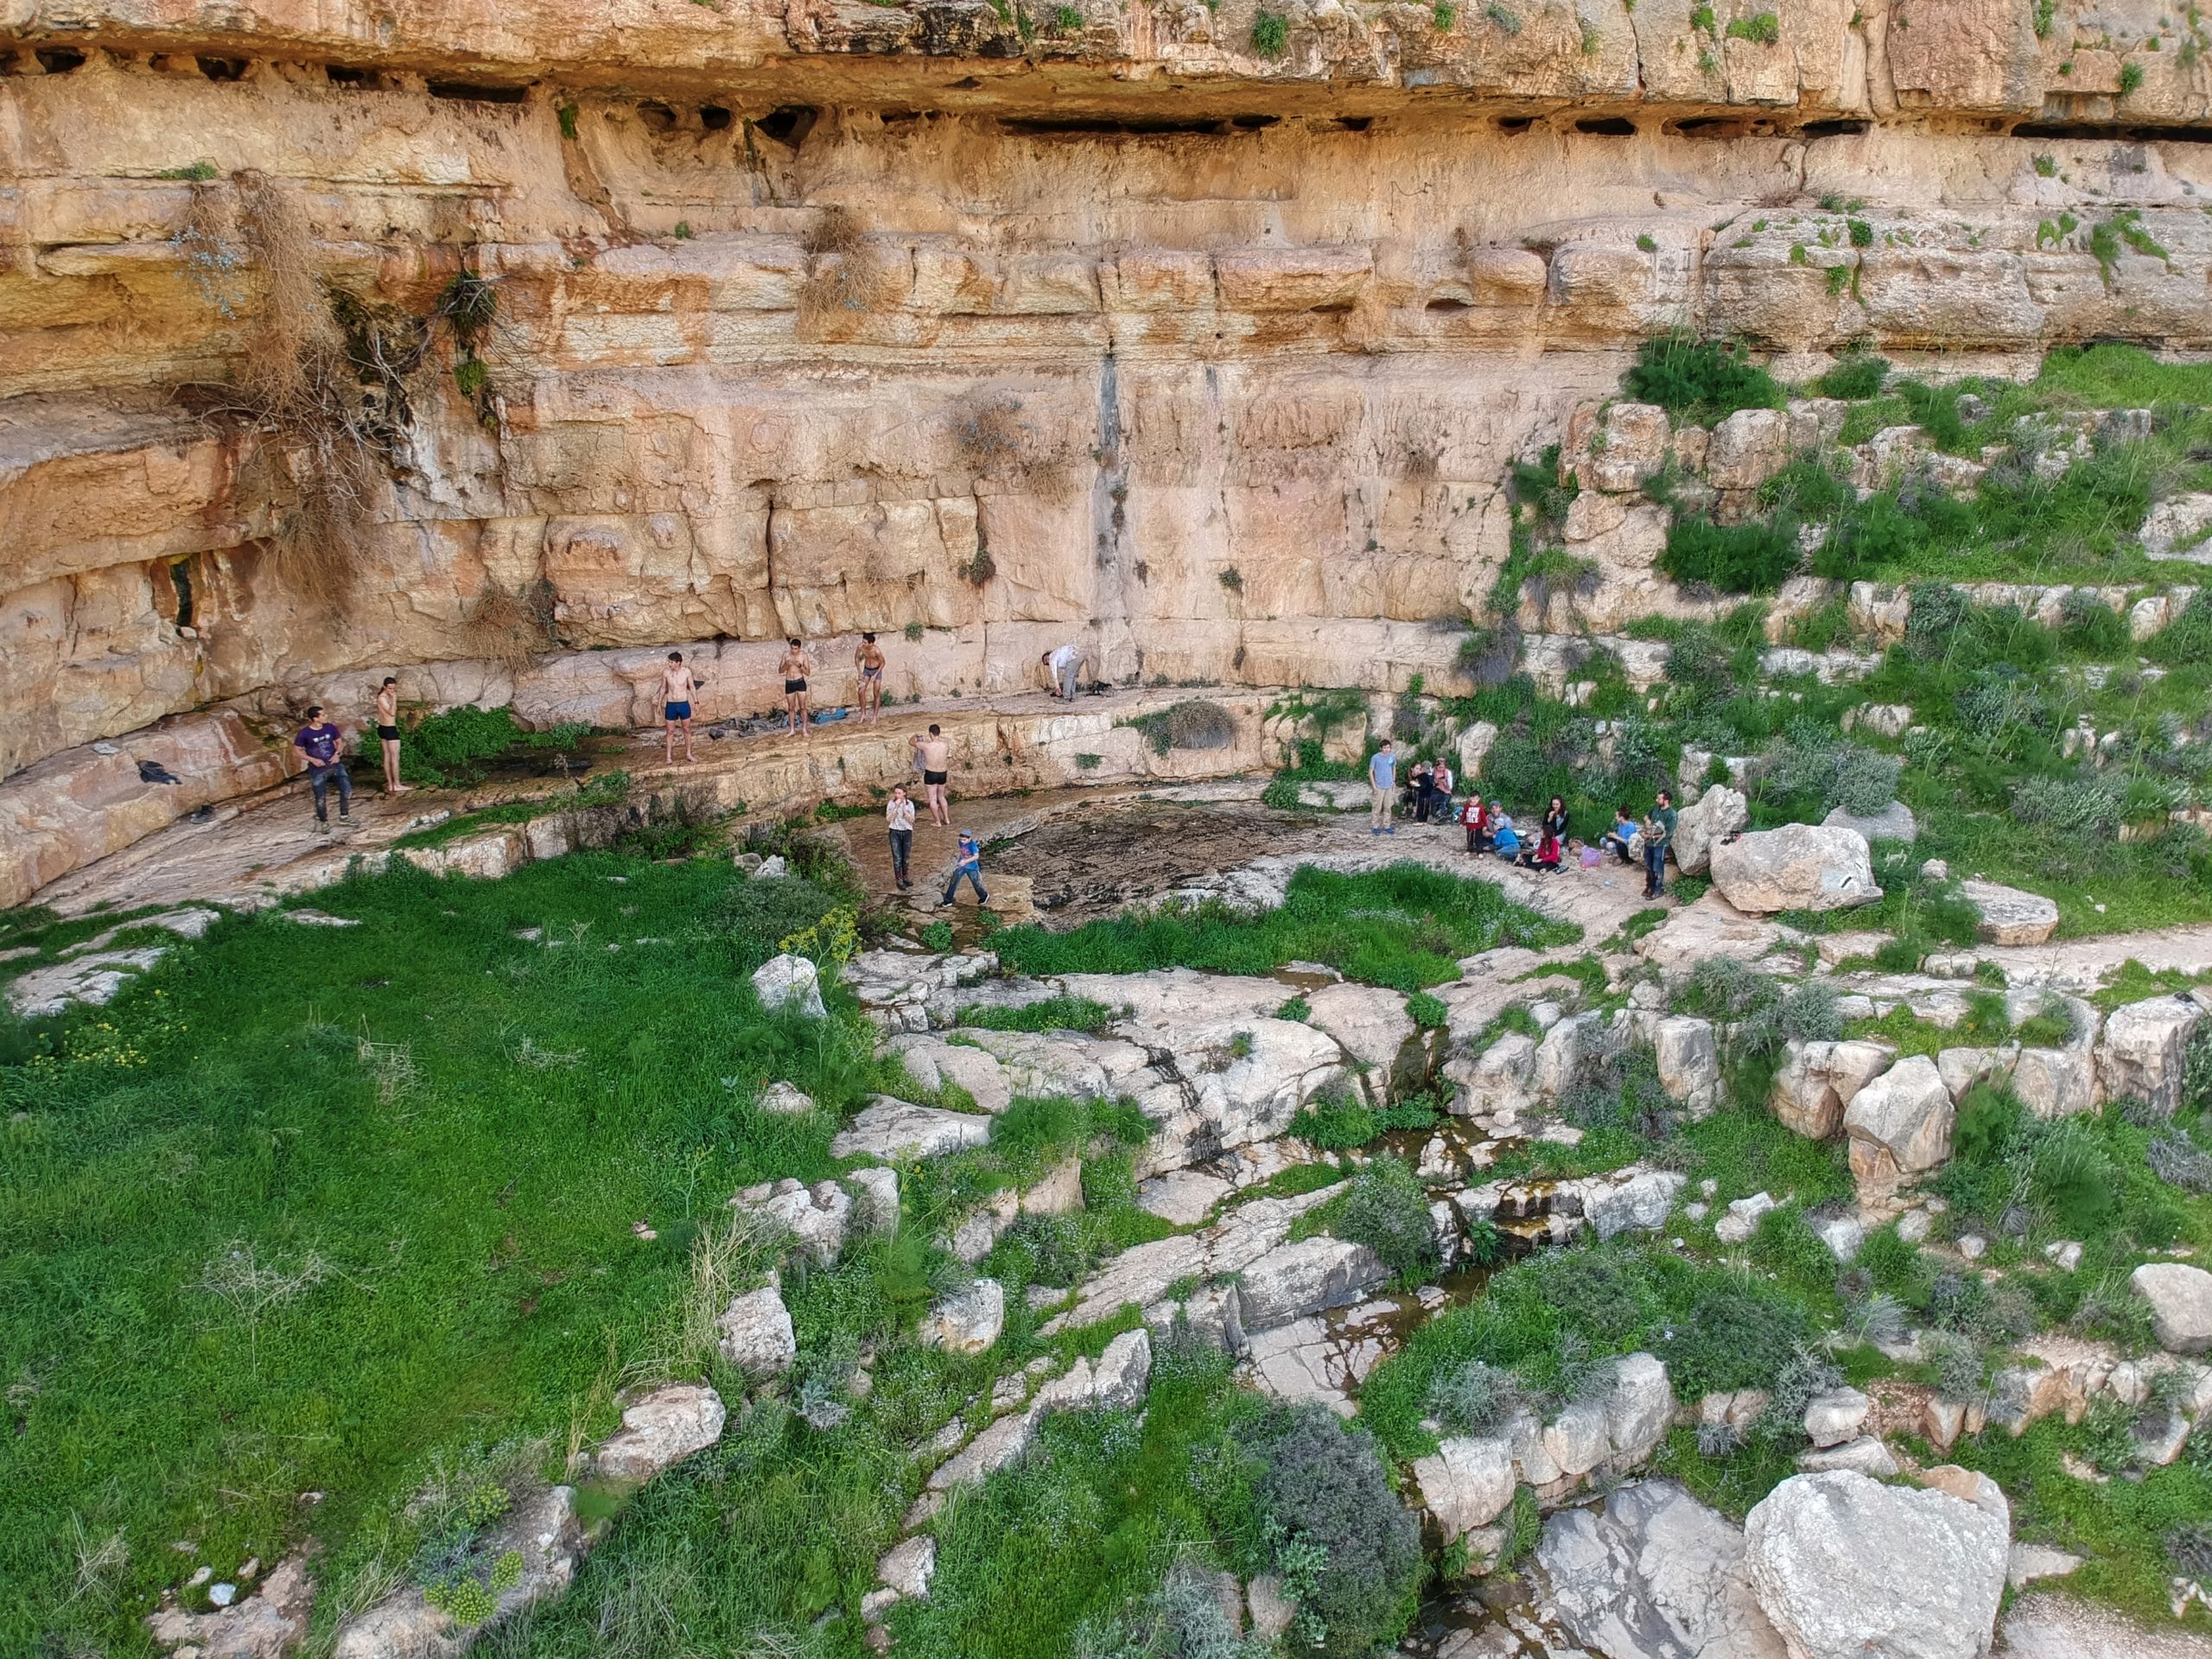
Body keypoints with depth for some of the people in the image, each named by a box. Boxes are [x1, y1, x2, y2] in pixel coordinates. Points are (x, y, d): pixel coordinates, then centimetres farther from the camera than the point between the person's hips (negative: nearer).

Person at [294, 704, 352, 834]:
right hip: (318, 769, -4)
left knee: (347, 790, 2)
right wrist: (312, 759, -15)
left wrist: (337, 754, -7)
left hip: (335, 764, 4)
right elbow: (297, 750, -4)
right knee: (321, 798, 3)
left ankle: (344, 816, 22)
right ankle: (323, 823, 22)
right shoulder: (304, 733, -13)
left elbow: (339, 742, 11)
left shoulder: (331, 727, -3)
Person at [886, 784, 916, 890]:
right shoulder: (891, 803, -7)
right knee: (897, 858, -1)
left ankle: (905, 877, 27)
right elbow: (888, 819, -13)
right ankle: (898, 880, 7)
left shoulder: (909, 804, -4)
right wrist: (896, 807, -21)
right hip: (895, 833, -1)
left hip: (907, 832, 1)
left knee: (906, 857, 11)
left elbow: (912, 820, -10)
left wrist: (904, 809, -22)